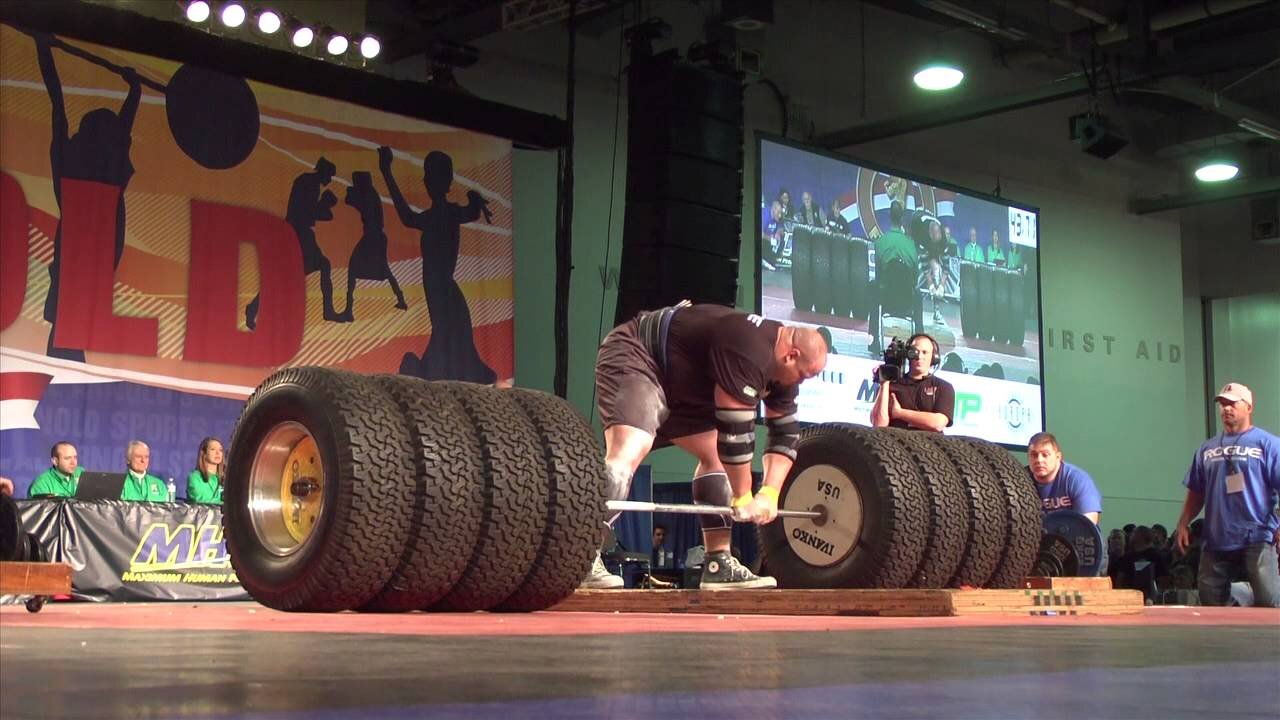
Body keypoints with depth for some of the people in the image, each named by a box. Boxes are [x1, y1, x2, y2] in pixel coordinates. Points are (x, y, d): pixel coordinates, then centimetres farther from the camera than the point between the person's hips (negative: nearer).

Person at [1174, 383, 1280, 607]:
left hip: (1257, 539, -5)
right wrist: (1183, 524, 8)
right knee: (1210, 604, 6)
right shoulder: (1207, 449, 16)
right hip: (1215, 541, 5)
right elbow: (1196, 493, 19)